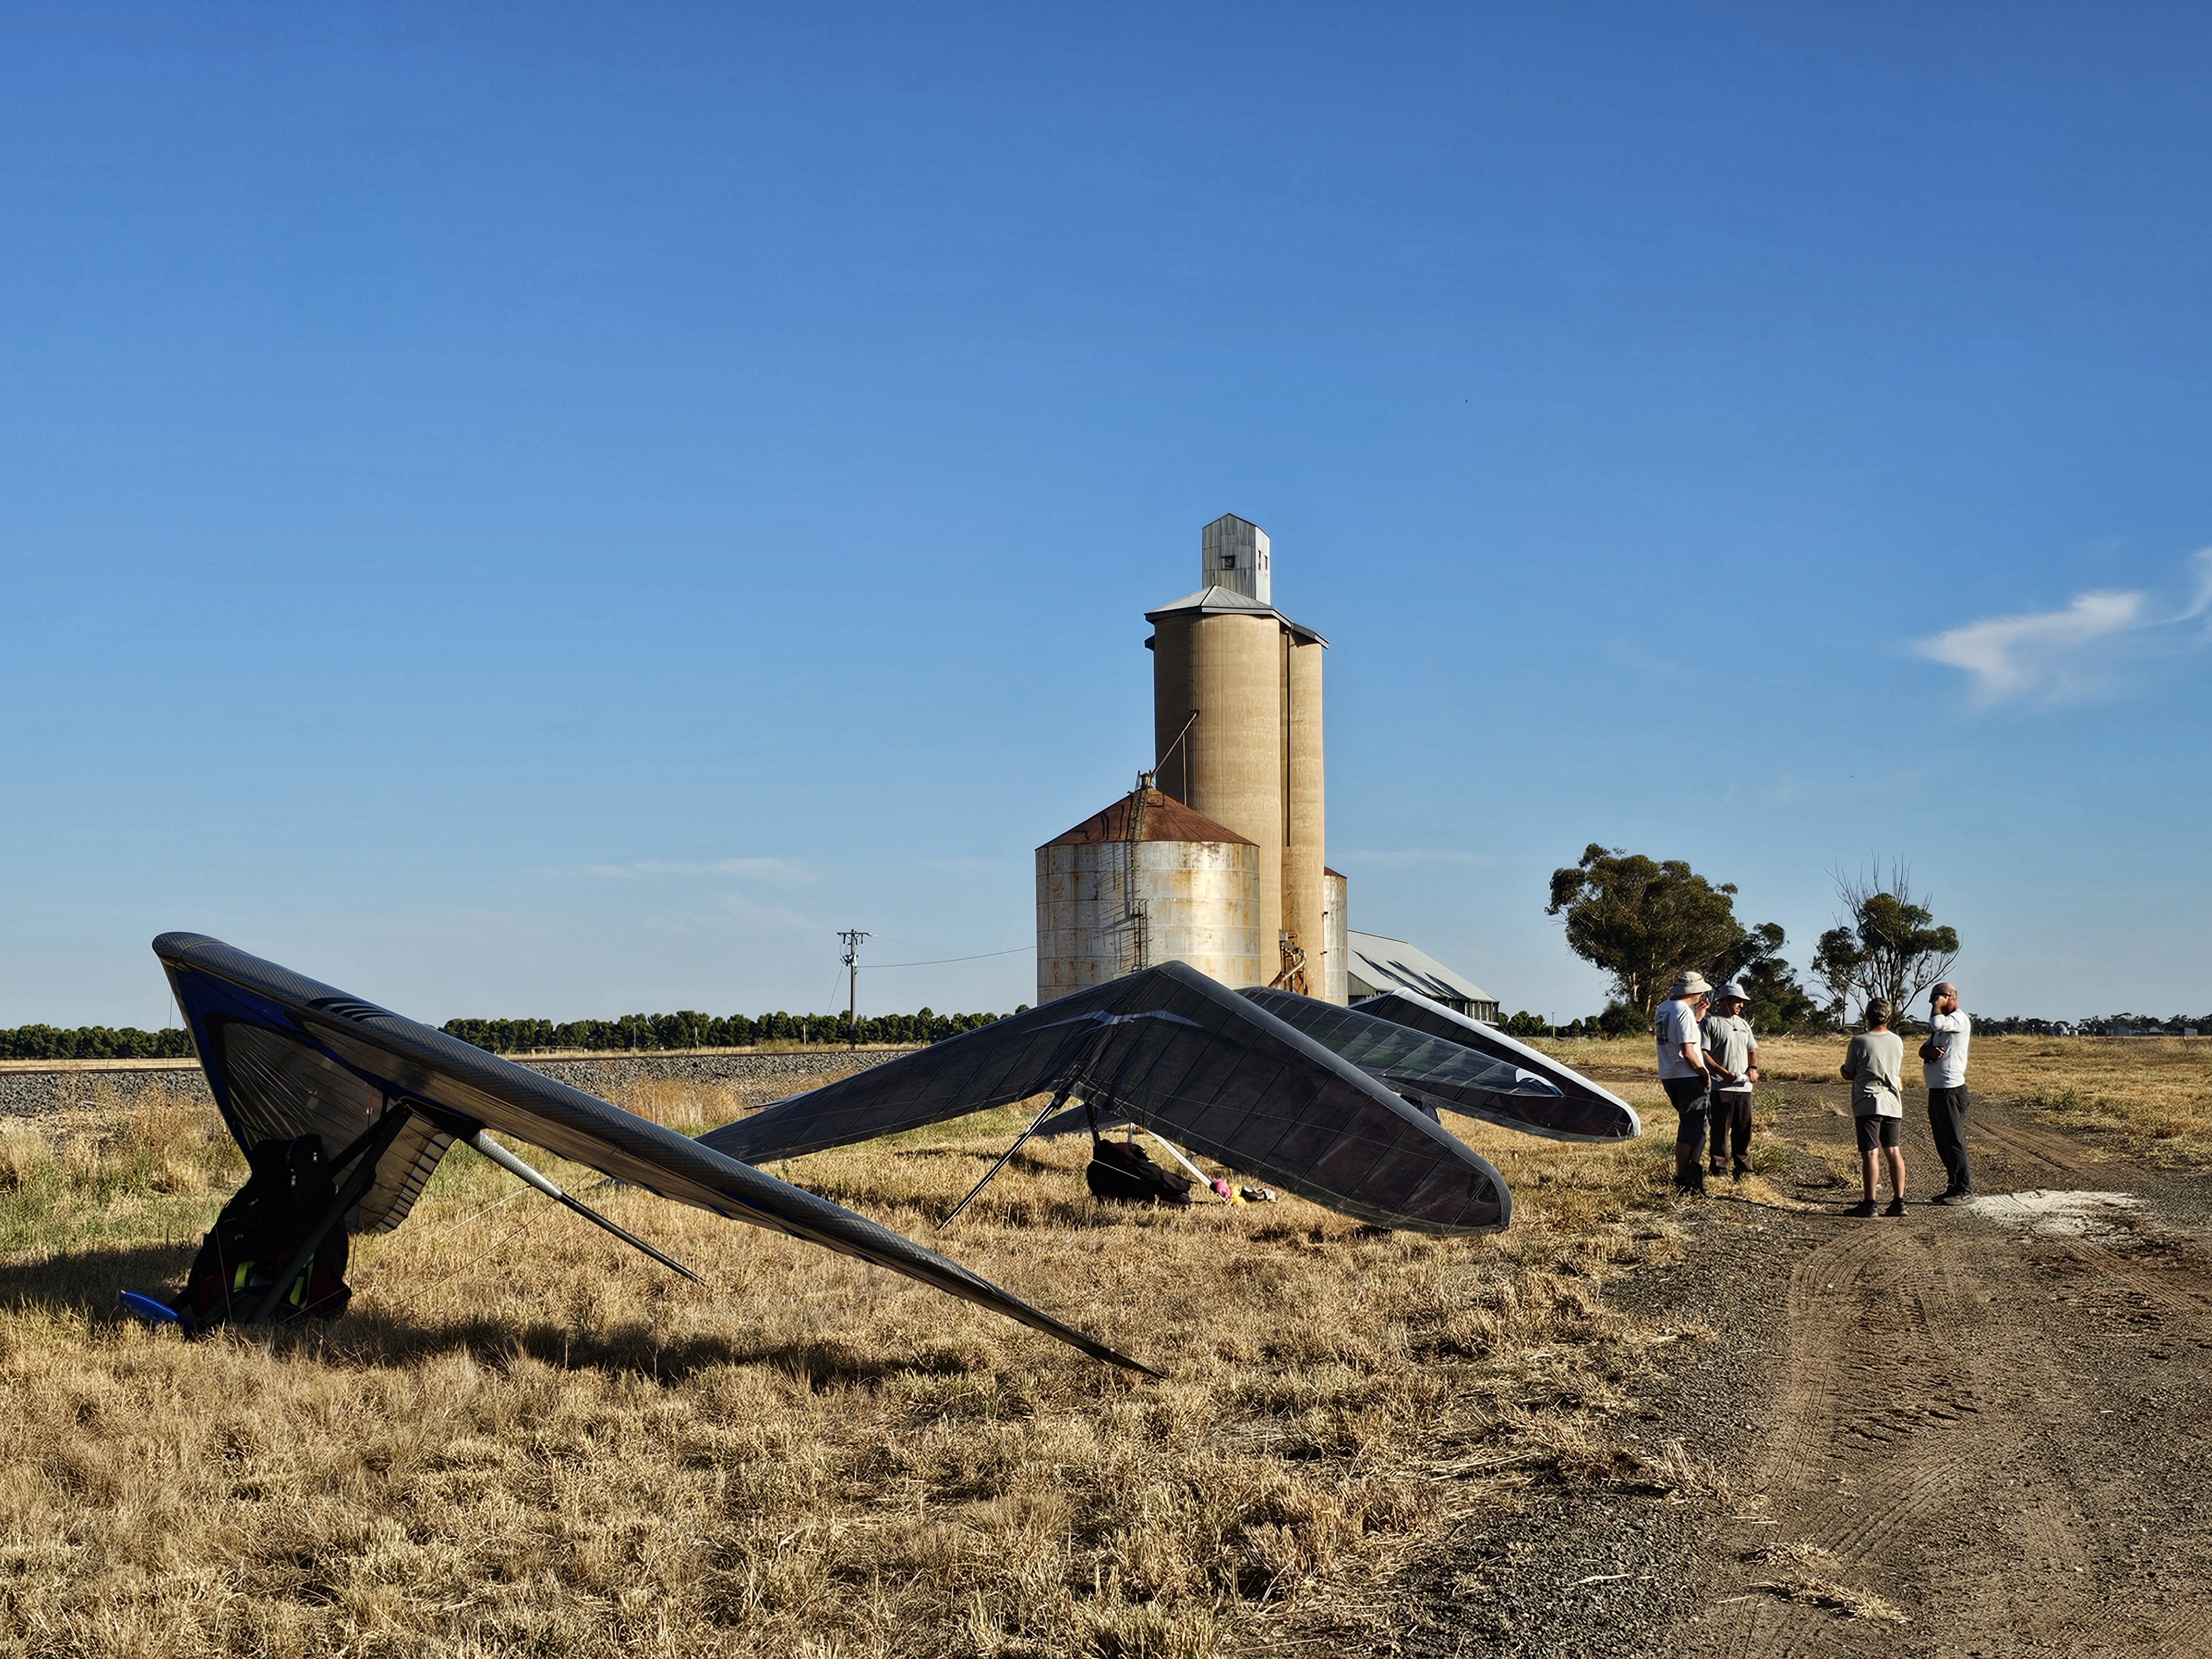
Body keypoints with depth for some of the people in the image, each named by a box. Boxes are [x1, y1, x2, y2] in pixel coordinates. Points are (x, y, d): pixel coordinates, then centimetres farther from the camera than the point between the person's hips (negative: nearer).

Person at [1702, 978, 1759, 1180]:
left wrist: (1753, 1068, 4)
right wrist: (1724, 1073, -20)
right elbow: (1703, 1054, -11)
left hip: (1744, 1087, 7)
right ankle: (1718, 1171, 0)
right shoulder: (1711, 1023, -5)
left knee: (1743, 1131, 10)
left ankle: (1743, 1171, 18)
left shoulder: (1743, 1024, 18)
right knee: (1720, 1131, -4)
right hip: (1720, 1088, -7)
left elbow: (1753, 1049, 25)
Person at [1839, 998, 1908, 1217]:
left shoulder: (1859, 1041, -10)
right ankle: (1899, 1201, 9)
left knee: (1870, 1153, -4)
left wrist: (1845, 1068, 21)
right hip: (1893, 1103, 5)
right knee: (1893, 1152, 9)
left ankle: (1869, 1204, -5)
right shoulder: (1897, 1042, 4)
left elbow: (1849, 1074, -1)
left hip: (1868, 1104, -5)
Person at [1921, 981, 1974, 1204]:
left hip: (1951, 1089, -10)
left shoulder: (1959, 1019, -9)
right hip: (1936, 1089, 10)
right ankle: (1955, 1186, 19)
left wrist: (1938, 1004, -10)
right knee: (1943, 1143, 12)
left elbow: (1937, 1024, -29)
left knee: (1954, 1141, -8)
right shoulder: (1944, 1023, 22)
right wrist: (1929, 1051, -8)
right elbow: (1923, 1049, 16)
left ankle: (1964, 1189, -4)